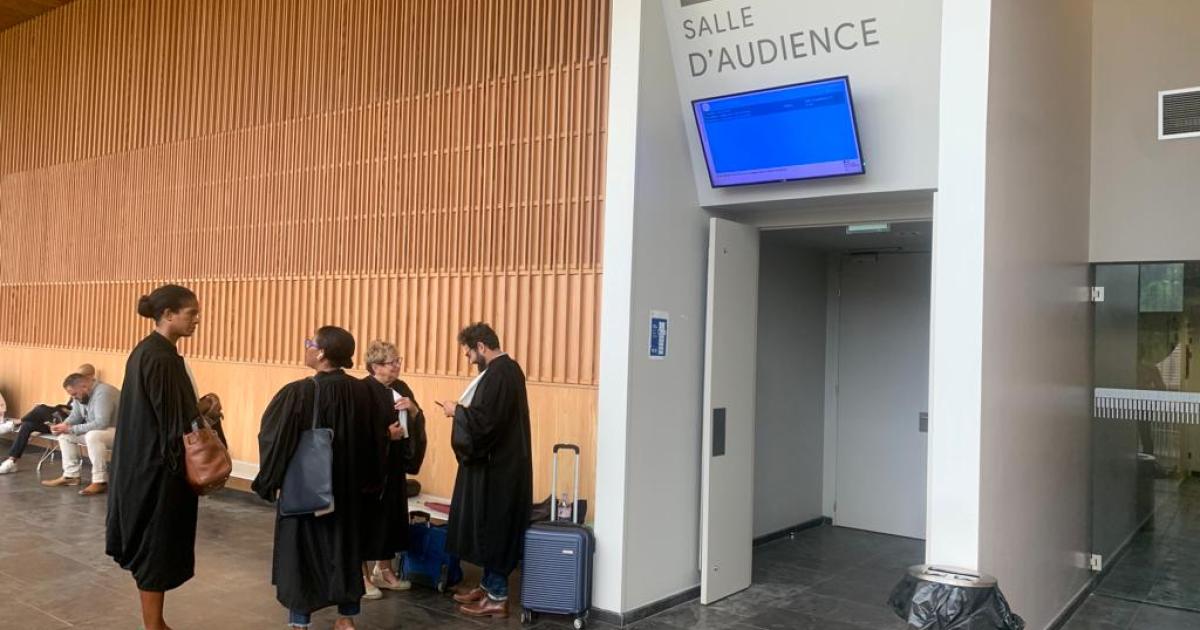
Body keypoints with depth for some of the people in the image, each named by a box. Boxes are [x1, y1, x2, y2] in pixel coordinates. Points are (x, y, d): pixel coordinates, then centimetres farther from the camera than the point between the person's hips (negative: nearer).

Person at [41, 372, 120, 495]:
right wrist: (63, 426, -11)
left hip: (118, 431, -10)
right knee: (65, 434, 3)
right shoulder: (80, 395, 3)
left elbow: (101, 424, -32)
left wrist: (71, 429, -25)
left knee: (93, 436, -36)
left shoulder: (103, 392, -26)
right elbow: (75, 416, 12)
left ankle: (100, 481, -30)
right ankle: (71, 475, 4)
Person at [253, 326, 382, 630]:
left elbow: (274, 439, -15)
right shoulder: (361, 391, -5)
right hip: (347, 487, 5)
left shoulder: (299, 392, -19)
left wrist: (269, 481, -1)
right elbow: (373, 440, 4)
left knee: (300, 549, 10)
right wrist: (367, 480, 15)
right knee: (345, 547, 17)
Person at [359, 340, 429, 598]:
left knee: (391, 516, 13)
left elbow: (418, 423, 9)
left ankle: (384, 569, 26)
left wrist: (413, 409, -10)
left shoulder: (401, 388, 8)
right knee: (367, 517, 1)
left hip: (395, 465, 7)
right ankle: (362, 574, 13)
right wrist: (386, 434, -21)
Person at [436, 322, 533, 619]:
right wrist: (465, 409, 7)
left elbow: (483, 421, -26)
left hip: (496, 465, -10)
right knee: (492, 527, 17)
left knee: (492, 527, 0)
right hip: (504, 460, 10)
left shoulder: (497, 374, -22)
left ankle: (497, 597, 10)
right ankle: (490, 585, 28)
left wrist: (457, 410, -11)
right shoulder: (509, 368, 10)